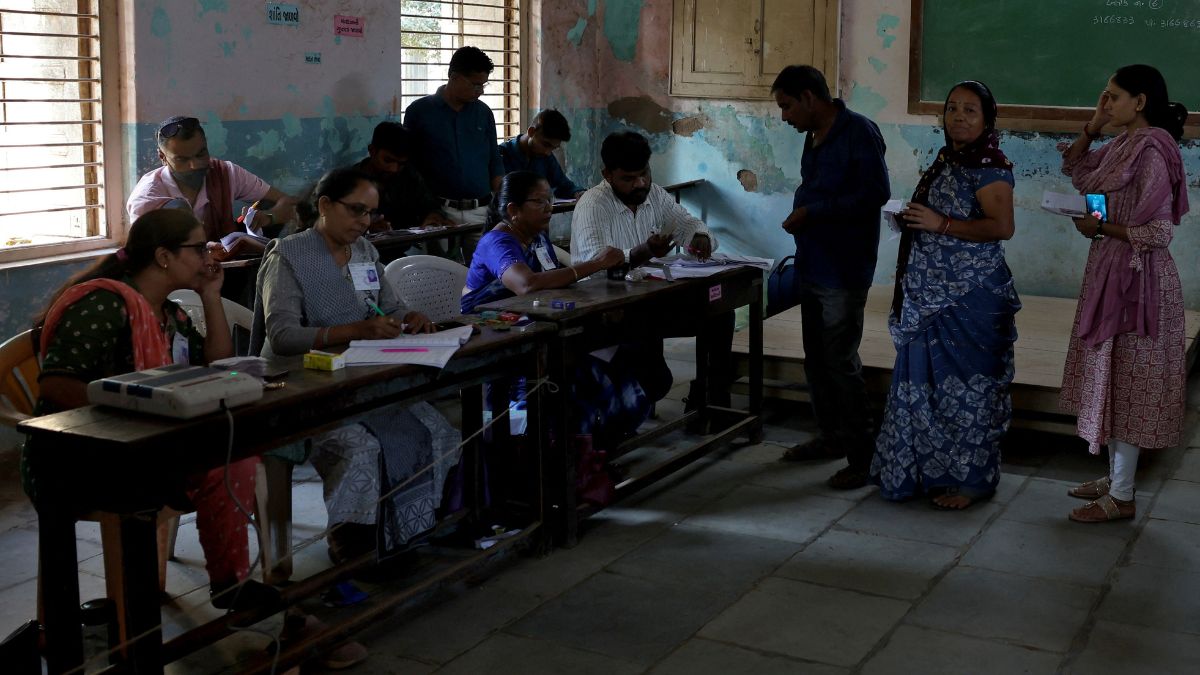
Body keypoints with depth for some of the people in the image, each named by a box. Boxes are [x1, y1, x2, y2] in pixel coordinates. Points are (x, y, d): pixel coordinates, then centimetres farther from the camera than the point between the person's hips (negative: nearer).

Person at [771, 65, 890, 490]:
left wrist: (813, 211, -21)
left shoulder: (859, 132, -14)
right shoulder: (815, 137, 13)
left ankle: (861, 456, 3)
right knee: (816, 359, 16)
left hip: (844, 272, -9)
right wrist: (802, 214, 5)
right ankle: (831, 436, 31)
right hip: (812, 267, 9)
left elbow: (876, 193, -22)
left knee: (841, 363, -6)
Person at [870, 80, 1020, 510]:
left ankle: (970, 479, 10)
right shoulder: (946, 160, 14)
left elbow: (1001, 226, -24)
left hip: (971, 297, -9)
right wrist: (913, 220, 10)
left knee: (964, 382, -2)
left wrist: (940, 223, -23)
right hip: (934, 294, 9)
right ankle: (931, 470, 25)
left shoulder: (989, 167, -13)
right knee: (927, 379, 13)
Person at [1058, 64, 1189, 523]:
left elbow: (1158, 231, -23)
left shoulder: (1152, 150, -18)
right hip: (1110, 273, 9)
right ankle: (1115, 476, 28)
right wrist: (1094, 124, 8)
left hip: (1137, 278, -9)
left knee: (1128, 381, -2)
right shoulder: (1123, 145, 8)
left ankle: (1122, 497, 7)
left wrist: (1099, 227, -13)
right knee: (1112, 377, 16)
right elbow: (1074, 169, 21)